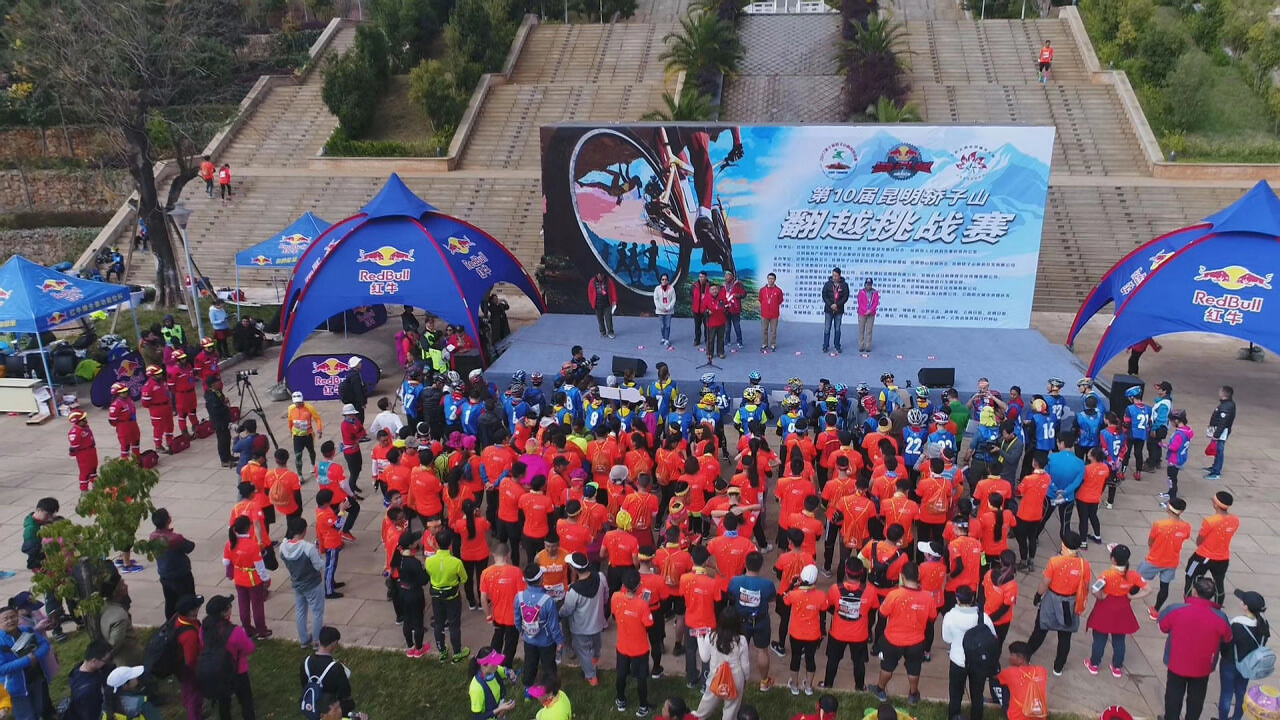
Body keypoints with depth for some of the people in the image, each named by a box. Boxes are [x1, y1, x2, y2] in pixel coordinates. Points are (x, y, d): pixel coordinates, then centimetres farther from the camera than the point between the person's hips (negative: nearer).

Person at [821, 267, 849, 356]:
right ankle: (825, 346, 8)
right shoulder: (828, 284, 0)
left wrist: (837, 305, -15)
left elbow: (845, 297, -4)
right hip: (828, 310, 0)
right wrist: (830, 305, -13)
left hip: (839, 310, 0)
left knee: (837, 329, 7)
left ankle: (837, 346, 16)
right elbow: (824, 296, -1)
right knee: (827, 329, 2)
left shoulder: (844, 285, -1)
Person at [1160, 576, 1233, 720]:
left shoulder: (1175, 610, -25)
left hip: (1176, 663, 0)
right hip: (1202, 667, 1)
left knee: (1174, 695, 21)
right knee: (1196, 698, 23)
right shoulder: (1220, 618, -23)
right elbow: (1228, 639, -3)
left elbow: (1162, 627, -6)